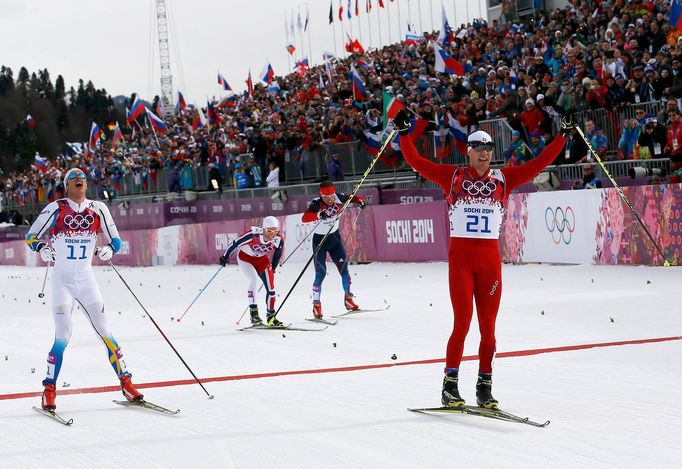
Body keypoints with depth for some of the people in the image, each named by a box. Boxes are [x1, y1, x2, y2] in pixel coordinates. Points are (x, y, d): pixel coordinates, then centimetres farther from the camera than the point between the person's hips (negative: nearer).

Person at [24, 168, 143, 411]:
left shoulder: (98, 209, 2)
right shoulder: (56, 209, -5)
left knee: (105, 332, 2)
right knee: (63, 337, -10)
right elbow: (31, 237, 3)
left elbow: (115, 241, 9)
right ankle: (49, 390, 0)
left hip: (86, 279, 3)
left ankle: (126, 382, 9)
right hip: (62, 280, -3)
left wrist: (107, 250, -13)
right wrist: (42, 249, -18)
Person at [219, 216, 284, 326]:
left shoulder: (279, 240, -24)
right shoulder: (253, 235, -36)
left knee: (271, 287, -4)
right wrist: (225, 257, -10)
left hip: (262, 260, 4)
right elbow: (236, 243, -21)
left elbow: (277, 255, -2)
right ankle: (253, 312, -25)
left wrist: (272, 269, 10)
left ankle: (271, 315, 16)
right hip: (245, 258, -4)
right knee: (254, 279, -28)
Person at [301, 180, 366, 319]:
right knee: (321, 273, -9)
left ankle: (348, 299, 15)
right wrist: (319, 215, -57)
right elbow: (304, 218, -40)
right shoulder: (316, 204, -26)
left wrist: (360, 201, -24)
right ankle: (316, 304, 2)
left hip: (334, 236, 4)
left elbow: (354, 198, -1)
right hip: (320, 239, -4)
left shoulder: (338, 198, -14)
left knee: (343, 266, 1)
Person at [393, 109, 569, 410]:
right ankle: (450, 386, 1)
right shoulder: (453, 176, 5)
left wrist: (562, 137, 8)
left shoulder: (503, 179, 10)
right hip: (460, 256, -3)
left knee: (488, 327, 3)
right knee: (462, 323, -7)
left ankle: (485, 388, 11)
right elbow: (416, 162, 4)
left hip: (490, 258, 3)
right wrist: (404, 133, -2)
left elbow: (538, 164, 11)